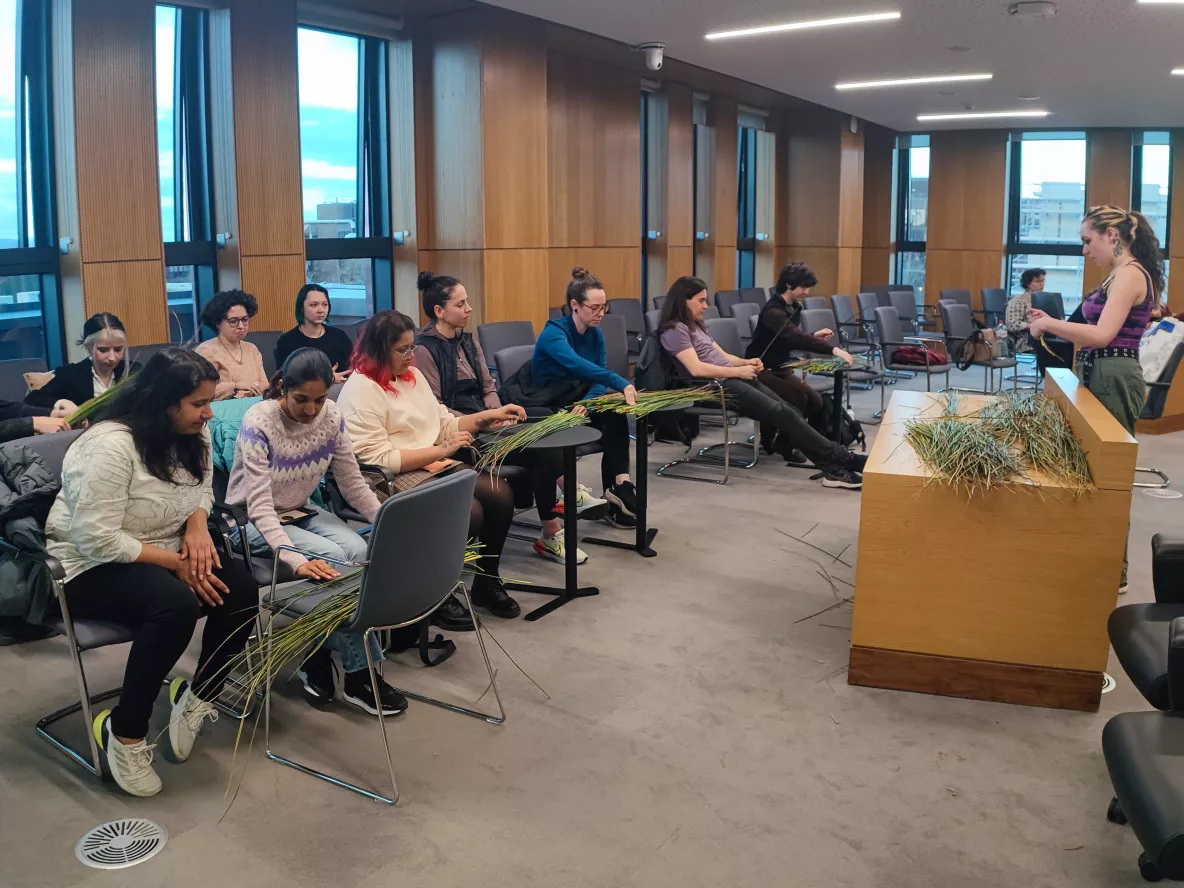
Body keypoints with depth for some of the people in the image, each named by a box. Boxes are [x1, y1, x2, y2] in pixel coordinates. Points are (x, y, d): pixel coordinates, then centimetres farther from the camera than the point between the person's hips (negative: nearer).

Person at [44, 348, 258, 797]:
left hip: (166, 554, 7)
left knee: (241, 590, -18)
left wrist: (197, 526, -11)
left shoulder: (192, 434, -3)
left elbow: (203, 491, 12)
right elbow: (97, 541, -28)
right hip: (92, 567, -7)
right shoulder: (109, 445, -26)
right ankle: (124, 732, -16)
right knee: (175, 606, -35)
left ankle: (196, 696, 4)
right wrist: (176, 563, -25)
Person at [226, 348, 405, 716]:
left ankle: (316, 659, -10)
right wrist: (294, 558, -44)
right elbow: (260, 504, -31)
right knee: (333, 559, -27)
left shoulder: (331, 416, -10)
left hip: (302, 511, 5)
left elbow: (354, 483, -5)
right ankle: (358, 671, -13)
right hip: (254, 522, -5)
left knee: (358, 551, -24)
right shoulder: (258, 423, -25)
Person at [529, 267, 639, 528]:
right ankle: (620, 487, -23)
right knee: (611, 421, -28)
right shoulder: (554, 333, -19)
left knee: (615, 418, -24)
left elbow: (599, 376, -5)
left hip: (578, 403, 6)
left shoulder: (595, 334, 4)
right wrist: (622, 384, -49)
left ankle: (617, 491, -25)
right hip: (548, 410, -6)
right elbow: (577, 364, -38)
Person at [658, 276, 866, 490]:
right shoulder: (674, 330, -8)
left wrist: (746, 362, 0)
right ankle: (842, 458, -10)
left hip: (732, 379, 9)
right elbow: (697, 369, -20)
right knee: (783, 414, -16)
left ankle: (832, 468, -13)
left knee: (788, 411, -7)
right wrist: (739, 371, -15)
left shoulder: (695, 325, 21)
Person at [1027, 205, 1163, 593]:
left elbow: (1102, 335, -26)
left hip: (1114, 379, -10)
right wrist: (1052, 323, 8)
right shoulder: (1121, 274, 14)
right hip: (1103, 376, 10)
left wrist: (1049, 324, -17)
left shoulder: (1130, 273, -16)